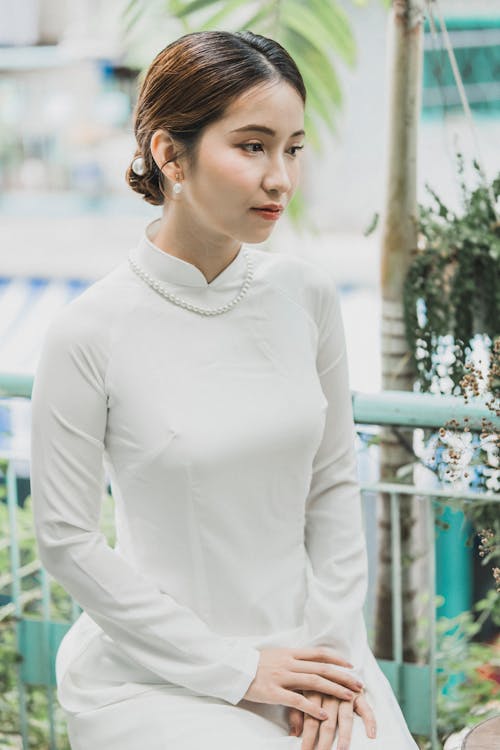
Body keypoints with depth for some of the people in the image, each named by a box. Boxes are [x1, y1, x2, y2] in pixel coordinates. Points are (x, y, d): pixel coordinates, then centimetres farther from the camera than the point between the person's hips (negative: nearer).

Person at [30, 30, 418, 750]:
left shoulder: (305, 294, -2)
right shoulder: (90, 332, -15)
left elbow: (334, 482, 6)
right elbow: (67, 541, -10)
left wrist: (331, 647, -3)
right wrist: (235, 668, -10)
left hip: (297, 647, 4)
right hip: (156, 672, -3)